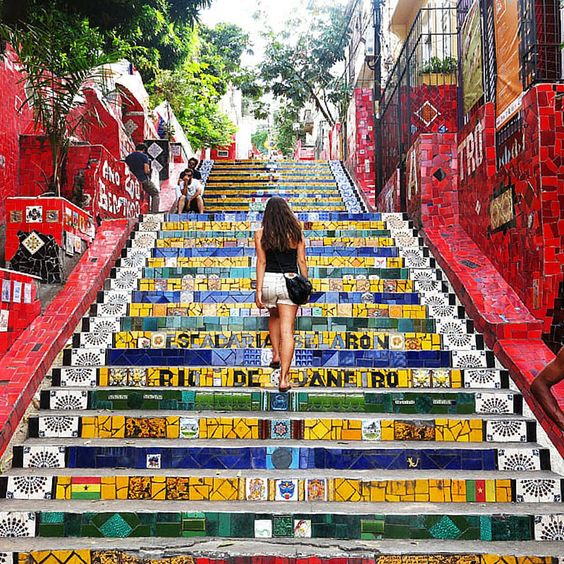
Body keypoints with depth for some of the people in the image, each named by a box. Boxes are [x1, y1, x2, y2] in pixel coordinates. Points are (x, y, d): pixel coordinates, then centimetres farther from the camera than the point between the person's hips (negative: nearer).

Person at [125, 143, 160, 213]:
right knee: (156, 194, 11)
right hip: (143, 180, -6)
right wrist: (149, 170, 6)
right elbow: (146, 171, -15)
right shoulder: (144, 156, -8)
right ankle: (154, 212, -2)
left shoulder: (128, 157, 8)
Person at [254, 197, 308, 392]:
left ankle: (276, 355, 31)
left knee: (274, 316, 31)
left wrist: (258, 290, -3)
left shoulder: (261, 234, -2)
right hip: (289, 282, 0)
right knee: (287, 330, -1)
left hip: (268, 281, 1)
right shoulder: (296, 233, 0)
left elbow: (261, 263, -4)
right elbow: (301, 262, 2)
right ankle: (284, 378, -3)